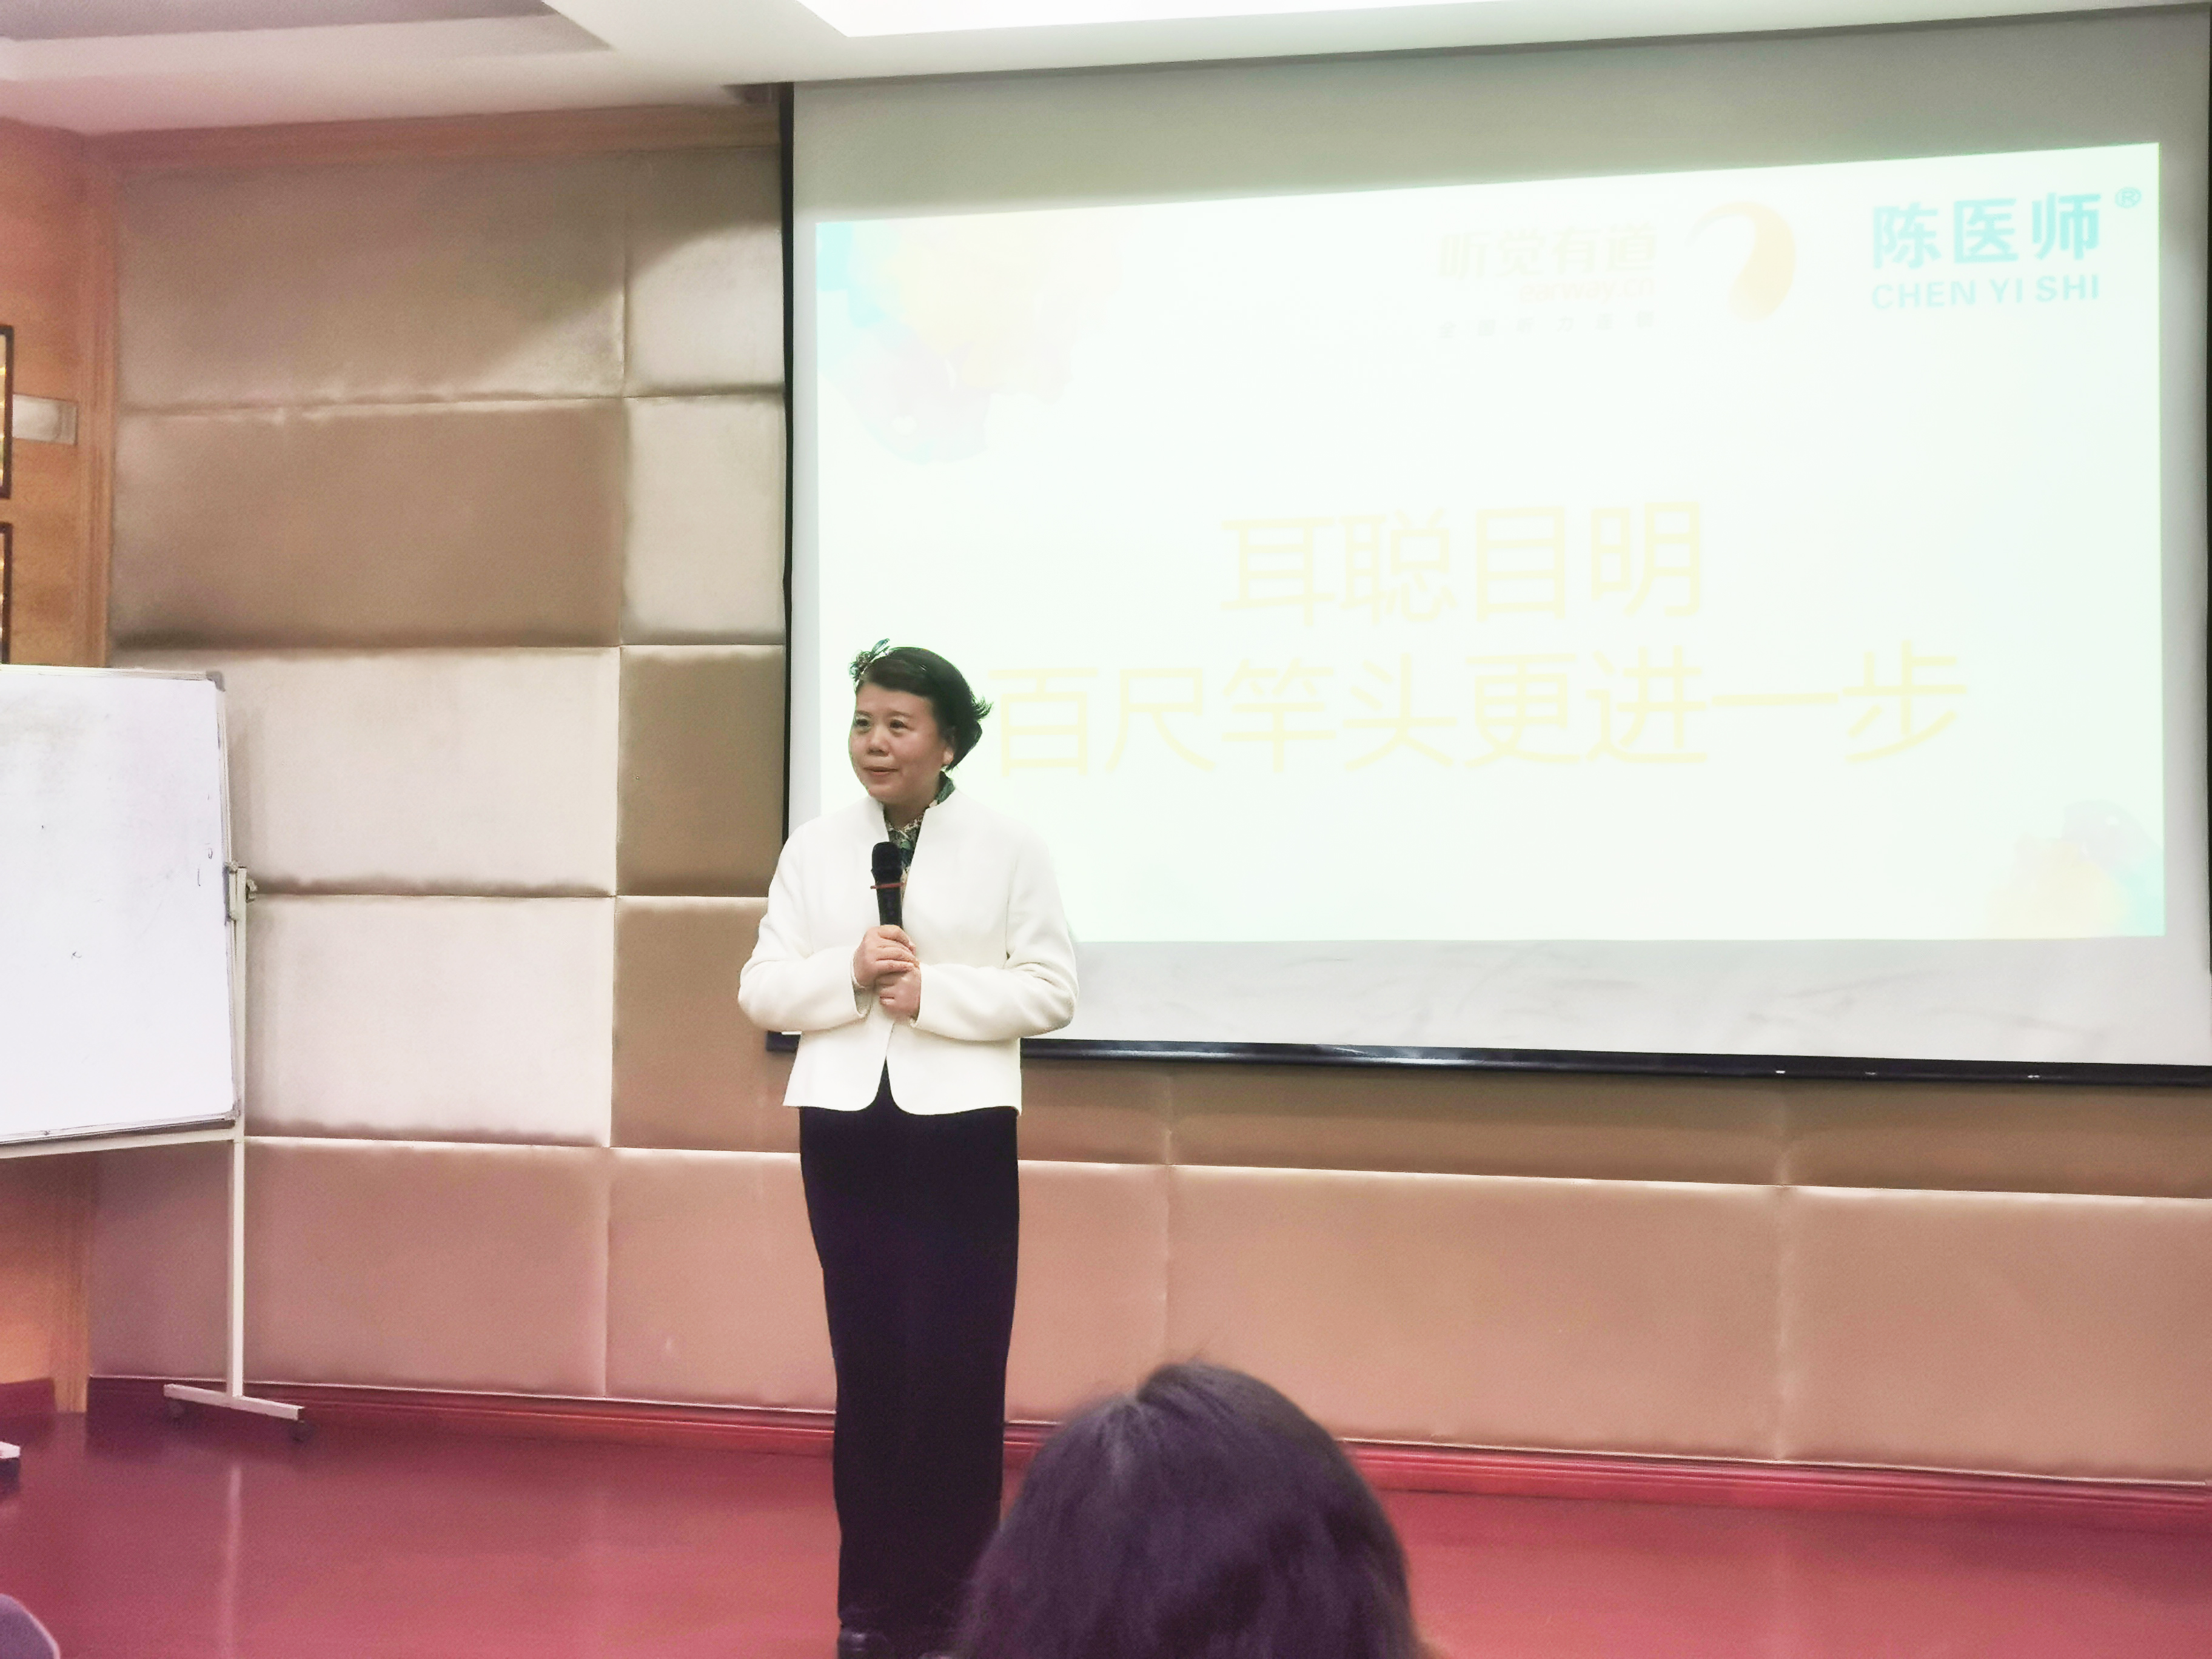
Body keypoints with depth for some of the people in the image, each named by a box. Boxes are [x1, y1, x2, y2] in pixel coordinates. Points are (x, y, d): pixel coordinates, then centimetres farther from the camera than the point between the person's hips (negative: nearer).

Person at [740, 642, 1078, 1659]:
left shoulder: (1008, 849, 0)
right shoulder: (814, 849, 7)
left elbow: (1051, 991, -3)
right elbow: (761, 991, 5)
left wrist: (934, 992, -15)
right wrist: (848, 975, -13)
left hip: (960, 1129, -2)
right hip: (845, 1128, 2)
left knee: (955, 1371, -3)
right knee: (867, 1364, 6)